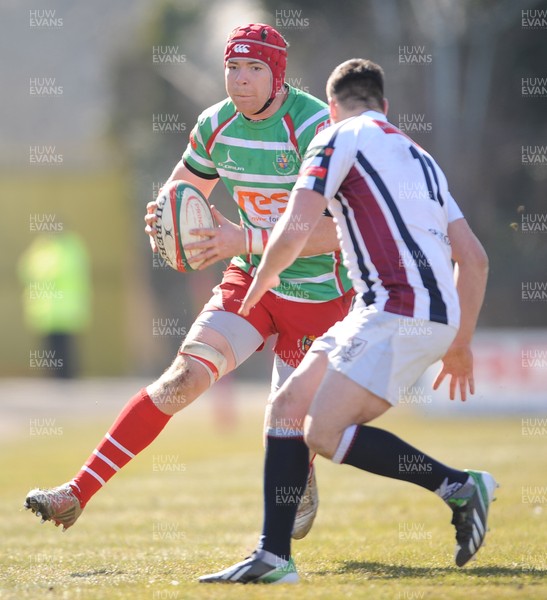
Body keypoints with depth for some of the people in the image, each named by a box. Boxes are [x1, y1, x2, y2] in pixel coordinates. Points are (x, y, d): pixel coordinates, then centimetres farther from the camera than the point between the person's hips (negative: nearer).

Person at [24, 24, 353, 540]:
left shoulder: (316, 127, -21)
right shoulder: (216, 125, -2)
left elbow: (342, 229, -26)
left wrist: (247, 240, -29)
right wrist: (162, 219, -10)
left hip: (317, 292, -4)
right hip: (249, 280, 4)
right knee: (184, 377, -14)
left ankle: (302, 490, 36)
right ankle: (79, 491, -17)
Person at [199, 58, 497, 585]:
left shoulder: (340, 138, 4)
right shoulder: (418, 157, 27)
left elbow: (294, 230, -7)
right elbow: (474, 257, 23)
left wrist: (259, 284, 12)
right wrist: (460, 343, 29)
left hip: (400, 306, -9)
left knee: (325, 434, -12)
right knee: (288, 408, 8)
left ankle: (458, 486, -9)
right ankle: (273, 557, 4)